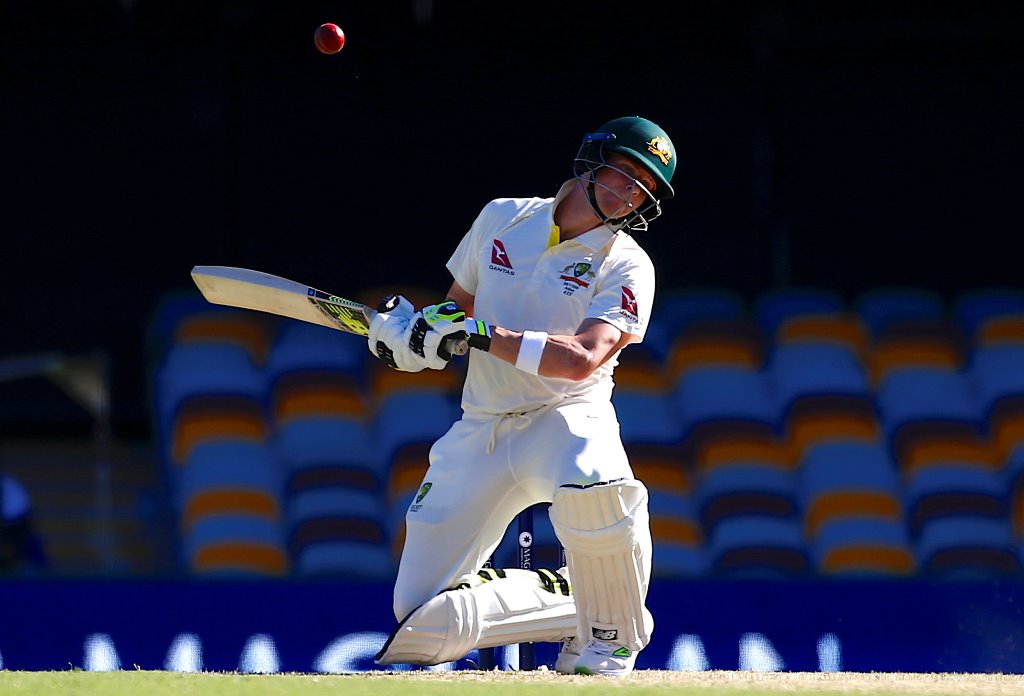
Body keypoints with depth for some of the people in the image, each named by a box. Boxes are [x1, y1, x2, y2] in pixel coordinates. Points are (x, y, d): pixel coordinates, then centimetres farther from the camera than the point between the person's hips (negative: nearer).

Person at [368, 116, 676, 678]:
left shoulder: (627, 267, -8)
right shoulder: (503, 219, 5)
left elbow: (581, 359, -23)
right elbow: (458, 306, 19)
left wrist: (477, 333, -25)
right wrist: (413, 329, -3)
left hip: (568, 418, -3)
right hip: (481, 430, 3)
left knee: (593, 486, -42)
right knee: (422, 621, -9)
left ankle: (606, 641, -17)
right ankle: (560, 599, 16)